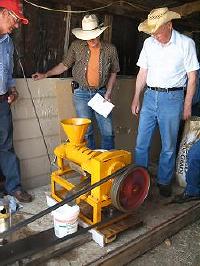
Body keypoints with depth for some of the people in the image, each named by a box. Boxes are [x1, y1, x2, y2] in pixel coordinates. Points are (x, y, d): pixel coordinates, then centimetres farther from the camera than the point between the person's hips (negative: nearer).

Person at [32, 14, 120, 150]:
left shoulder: (110, 49, 1)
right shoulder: (76, 46, 0)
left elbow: (113, 73, 9)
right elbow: (64, 65, 9)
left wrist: (108, 93, -1)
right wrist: (45, 74, 2)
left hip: (101, 93, 0)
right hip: (82, 93, 0)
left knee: (108, 132, 2)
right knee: (86, 131, 5)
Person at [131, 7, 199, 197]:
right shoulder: (149, 43, 6)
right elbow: (143, 72, 11)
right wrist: (136, 98, 9)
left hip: (172, 98, -3)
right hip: (150, 96, 4)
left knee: (168, 146, 5)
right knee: (141, 143, 5)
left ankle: (164, 182, 22)